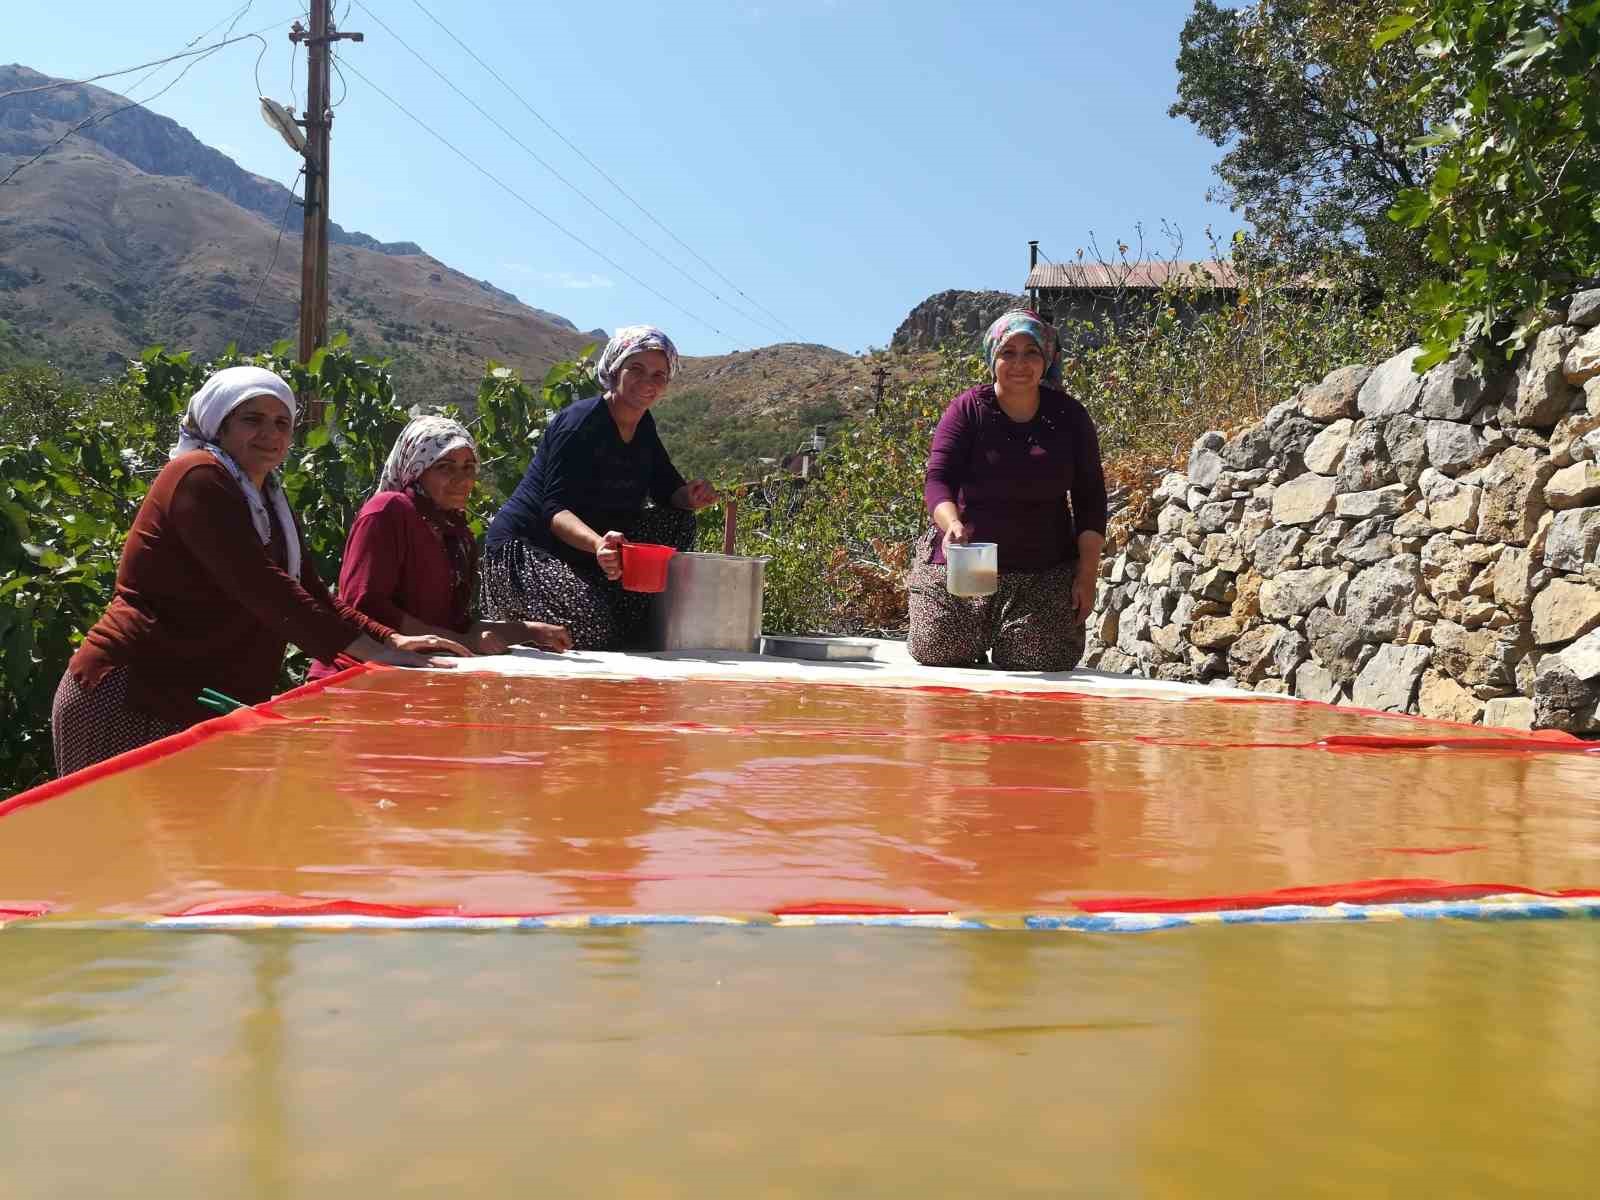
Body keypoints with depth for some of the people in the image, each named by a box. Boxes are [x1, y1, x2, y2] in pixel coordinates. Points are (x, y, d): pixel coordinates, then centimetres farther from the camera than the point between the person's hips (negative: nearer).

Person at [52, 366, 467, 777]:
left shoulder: (269, 501, 17)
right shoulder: (198, 477, -12)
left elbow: (312, 593, 12)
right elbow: (259, 586, -23)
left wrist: (391, 639, -3)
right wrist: (371, 650, -26)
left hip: (205, 706, 9)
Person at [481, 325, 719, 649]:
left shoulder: (643, 426, 6)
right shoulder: (580, 422, -19)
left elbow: (668, 489, 8)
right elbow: (555, 510, -27)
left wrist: (691, 496, -18)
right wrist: (597, 543, -47)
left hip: (586, 549, 8)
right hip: (525, 547, -8)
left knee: (679, 521, -3)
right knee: (592, 625, -32)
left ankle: (637, 634, 1)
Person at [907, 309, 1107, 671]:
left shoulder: (1069, 416, 3)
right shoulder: (968, 409, -3)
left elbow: (1090, 497, 6)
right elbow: (937, 479, -11)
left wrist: (1087, 573, -1)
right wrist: (952, 525, -32)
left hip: (1046, 574, 1)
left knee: (1039, 666, -9)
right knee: (936, 656, -6)